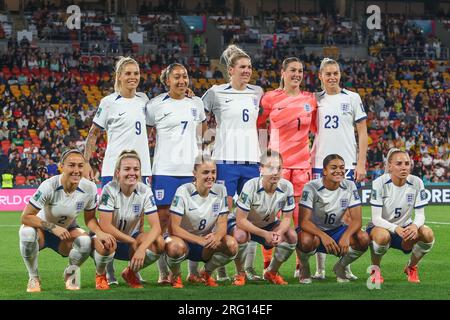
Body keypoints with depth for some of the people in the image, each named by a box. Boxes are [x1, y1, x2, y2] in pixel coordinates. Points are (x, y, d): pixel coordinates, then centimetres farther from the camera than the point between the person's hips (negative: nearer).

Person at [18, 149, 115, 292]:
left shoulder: (89, 188, -17)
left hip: (67, 231, 2)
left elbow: (90, 218, -3)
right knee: (27, 232, -37)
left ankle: (70, 273, 4)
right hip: (42, 230, -2)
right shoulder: (49, 186, -28)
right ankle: (33, 278, -11)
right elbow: (26, 217, -26)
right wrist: (54, 228, -35)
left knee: (85, 241, -31)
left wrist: (100, 232, -25)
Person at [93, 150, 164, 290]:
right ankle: (100, 275, -5)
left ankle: (130, 272, 4)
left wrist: (142, 248, -36)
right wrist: (132, 242, -24)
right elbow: (105, 226, -26)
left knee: (159, 243, -25)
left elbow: (156, 227, -19)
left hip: (132, 237, 4)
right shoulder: (109, 190, -21)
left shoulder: (145, 191, -13)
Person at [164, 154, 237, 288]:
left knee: (231, 244, -25)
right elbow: (174, 227, -20)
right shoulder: (183, 191, -16)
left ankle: (206, 272, 6)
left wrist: (216, 236, -30)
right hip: (184, 240, -4)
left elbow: (222, 224, -5)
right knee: (176, 246, -40)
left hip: (207, 242, 4)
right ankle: (175, 276, -3)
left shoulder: (220, 190, -4)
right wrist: (200, 240, -33)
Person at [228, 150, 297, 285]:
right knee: (240, 236, -37)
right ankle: (240, 274, -9)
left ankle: (272, 272, 7)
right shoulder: (251, 187, -31)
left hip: (268, 224, 4)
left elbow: (287, 217, -11)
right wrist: (265, 234, -37)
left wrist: (278, 233, -33)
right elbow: (240, 220, -30)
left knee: (291, 236, -18)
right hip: (243, 224, -4)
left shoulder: (287, 187, -20)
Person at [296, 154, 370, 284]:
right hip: (314, 230, -4)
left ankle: (340, 267, 5)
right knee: (307, 241, -39)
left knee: (363, 239, -23)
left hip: (336, 230, 4)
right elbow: (304, 221, -26)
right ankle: (304, 268, -3)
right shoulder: (311, 188, -19)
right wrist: (323, 236, -44)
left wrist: (346, 236, -35)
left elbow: (356, 219, -13)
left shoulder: (349, 186, -9)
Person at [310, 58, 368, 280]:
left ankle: (346, 267, 6)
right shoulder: (315, 100, 9)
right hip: (320, 162, 2)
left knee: (346, 215, -1)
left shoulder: (352, 98, 4)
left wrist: (361, 164, -3)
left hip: (346, 162, -1)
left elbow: (363, 133, 4)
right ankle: (320, 268, 5)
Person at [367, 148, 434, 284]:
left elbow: (420, 215, -8)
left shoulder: (416, 183, -10)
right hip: (381, 227, -3)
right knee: (383, 235, -40)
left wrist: (414, 226, -34)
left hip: (404, 228, 3)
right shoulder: (380, 183, -18)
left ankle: (411, 267, 2)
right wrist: (396, 228, -41)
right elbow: (376, 218, -21)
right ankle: (375, 270, -9)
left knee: (427, 233, -27)